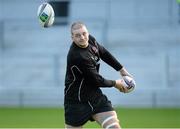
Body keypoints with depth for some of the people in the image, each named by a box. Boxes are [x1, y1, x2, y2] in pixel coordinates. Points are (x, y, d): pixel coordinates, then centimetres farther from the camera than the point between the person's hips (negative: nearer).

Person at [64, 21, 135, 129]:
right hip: (77, 101, -7)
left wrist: (121, 69, 17)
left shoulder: (91, 40, -5)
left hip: (95, 95, 7)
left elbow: (104, 53, 18)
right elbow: (97, 81, -19)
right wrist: (115, 83, -3)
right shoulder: (77, 57, -28)